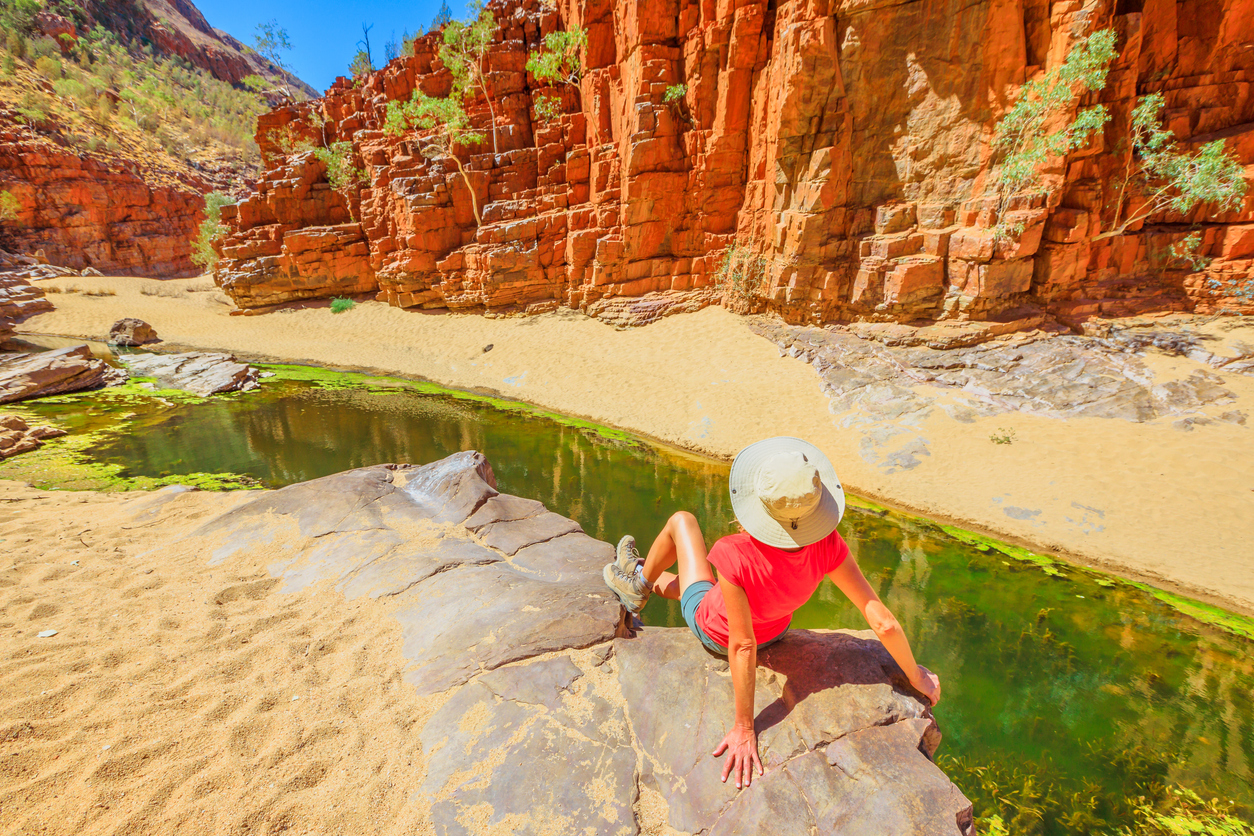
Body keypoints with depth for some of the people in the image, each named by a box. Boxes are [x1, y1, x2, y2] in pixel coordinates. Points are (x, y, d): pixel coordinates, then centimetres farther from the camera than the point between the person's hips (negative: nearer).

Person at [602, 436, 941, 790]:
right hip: (774, 632, 4)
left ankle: (639, 583, 43)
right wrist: (915, 674, -7)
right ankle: (651, 582, 62)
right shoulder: (826, 546, -32)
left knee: (681, 520, 15)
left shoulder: (735, 556, -44)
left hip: (712, 631, -3)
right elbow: (883, 622, -26)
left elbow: (743, 647, -35)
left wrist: (744, 728, -22)